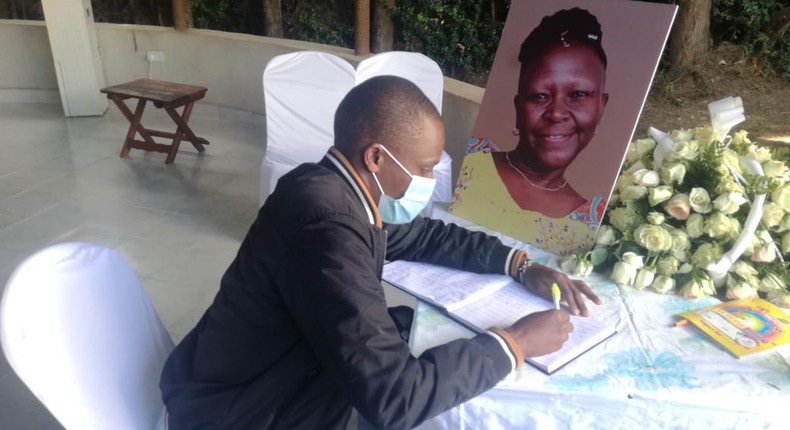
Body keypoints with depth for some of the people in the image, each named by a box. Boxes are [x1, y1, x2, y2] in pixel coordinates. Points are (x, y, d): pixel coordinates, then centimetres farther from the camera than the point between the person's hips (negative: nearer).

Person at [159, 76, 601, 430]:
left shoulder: (338, 189, -5)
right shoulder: (326, 225, -33)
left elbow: (425, 235, 12)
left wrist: (521, 264, 1)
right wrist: (513, 343, -20)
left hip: (279, 380, 8)